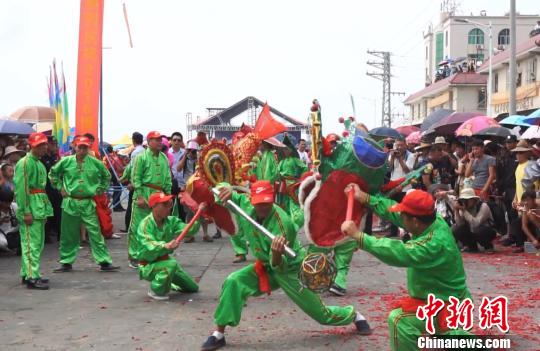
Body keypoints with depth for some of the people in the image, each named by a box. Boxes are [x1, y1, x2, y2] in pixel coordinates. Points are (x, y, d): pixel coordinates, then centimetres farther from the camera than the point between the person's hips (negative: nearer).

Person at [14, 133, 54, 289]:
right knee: (32, 243, -10)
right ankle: (32, 277, -9)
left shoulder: (39, 164, 18)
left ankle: (28, 273, 22)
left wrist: (45, 210, 16)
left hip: (40, 208, 10)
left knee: (38, 243, 13)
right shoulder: (24, 163, -11)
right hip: (30, 208, -10)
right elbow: (21, 188, -17)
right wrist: (26, 211, -20)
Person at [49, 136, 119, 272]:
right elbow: (53, 173, 15)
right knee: (68, 235, 9)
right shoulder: (66, 161, 0)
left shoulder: (95, 163, -1)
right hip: (70, 203, 1)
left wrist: (99, 190, 7)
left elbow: (107, 176, 15)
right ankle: (66, 262, 22)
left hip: (88, 203, -1)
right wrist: (60, 187, 7)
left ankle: (105, 262, 1)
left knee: (95, 233, -2)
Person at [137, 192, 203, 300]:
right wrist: (166, 246, -59)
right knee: (171, 264, -38)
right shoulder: (145, 224, -24)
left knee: (193, 288, 14)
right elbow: (149, 246, -40)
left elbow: (188, 230, -18)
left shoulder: (171, 220, -6)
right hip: (148, 265, -7)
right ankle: (156, 290, -13)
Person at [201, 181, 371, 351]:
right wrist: (227, 192, -25)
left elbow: (280, 267, -33)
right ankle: (218, 335, -8)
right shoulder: (246, 206, -18)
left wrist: (276, 254, -56)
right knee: (233, 282, -19)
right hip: (265, 266, 5)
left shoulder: (281, 223, -34)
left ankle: (354, 315, 38)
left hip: (291, 270, -5)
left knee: (322, 314, 7)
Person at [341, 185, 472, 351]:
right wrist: (364, 198, -3)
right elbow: (394, 211, -1)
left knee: (399, 319, -25)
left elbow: (398, 253, -44)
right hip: (447, 300, 9)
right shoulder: (435, 221, -9)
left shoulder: (435, 244, -35)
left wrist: (358, 235, -43)